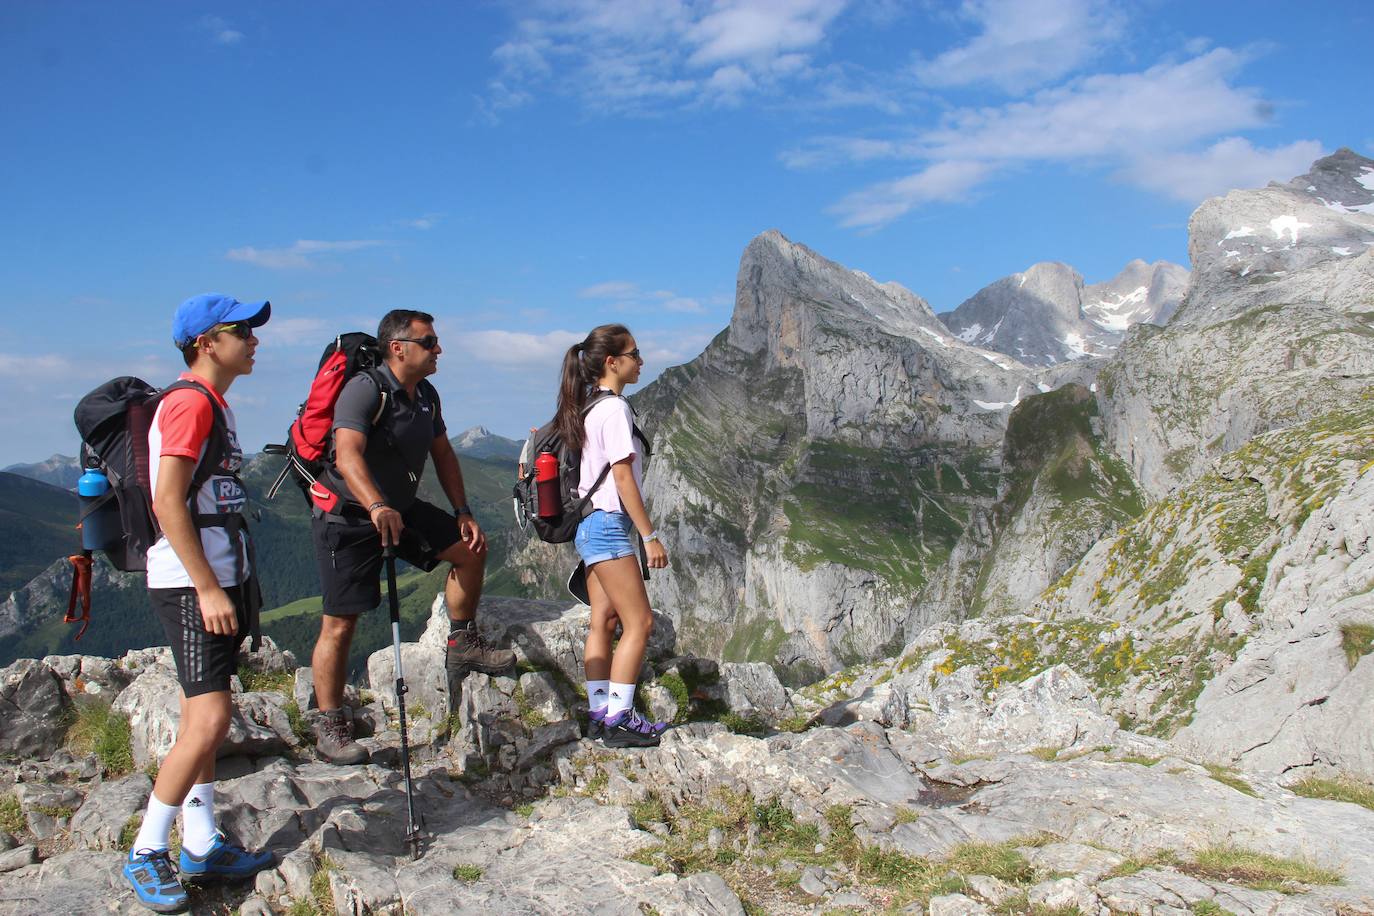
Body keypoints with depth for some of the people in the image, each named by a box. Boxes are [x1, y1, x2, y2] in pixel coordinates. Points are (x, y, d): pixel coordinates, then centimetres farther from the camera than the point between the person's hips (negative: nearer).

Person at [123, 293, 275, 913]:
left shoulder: (213, 404, 17)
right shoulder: (190, 401, -14)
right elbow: (167, 503, -21)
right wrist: (208, 589, -22)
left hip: (215, 579, 10)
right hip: (191, 584, -10)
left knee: (202, 717, 13)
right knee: (209, 720, -12)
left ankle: (201, 847, 21)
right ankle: (146, 853, 3)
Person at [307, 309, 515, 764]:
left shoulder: (427, 396, 3)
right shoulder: (365, 389, -22)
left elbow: (443, 454, 14)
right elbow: (348, 455, -37)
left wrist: (463, 514, 6)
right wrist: (377, 508, -53)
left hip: (401, 508, 8)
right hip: (348, 516, -8)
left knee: (470, 548, 3)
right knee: (340, 623, -6)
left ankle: (463, 645, 17)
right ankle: (330, 727, 5)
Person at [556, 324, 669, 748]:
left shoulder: (589, 407, 13)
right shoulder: (614, 408, -14)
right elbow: (623, 478, -18)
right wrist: (651, 536, -15)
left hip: (591, 525, 10)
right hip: (608, 524, -10)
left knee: (603, 621, 10)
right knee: (639, 622, -5)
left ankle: (599, 714, 13)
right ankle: (618, 720, -2)